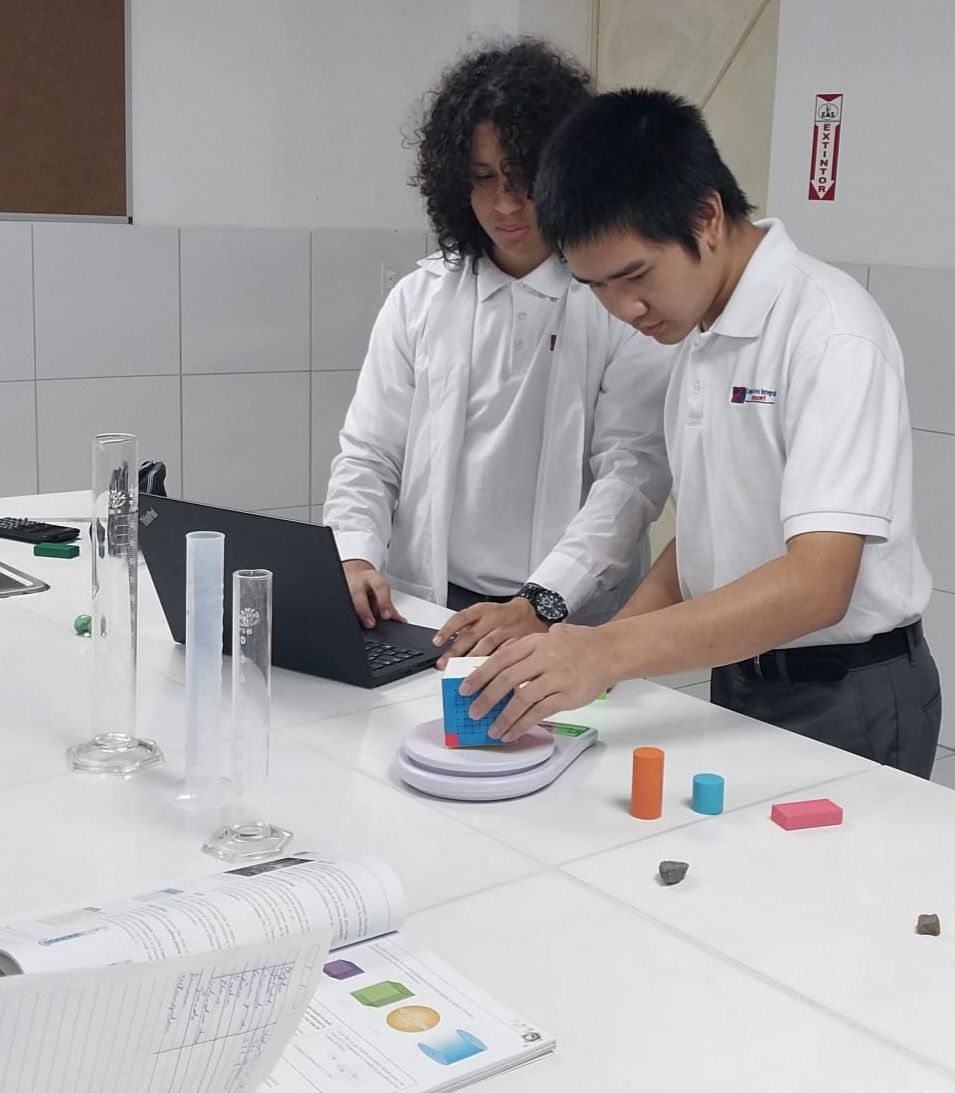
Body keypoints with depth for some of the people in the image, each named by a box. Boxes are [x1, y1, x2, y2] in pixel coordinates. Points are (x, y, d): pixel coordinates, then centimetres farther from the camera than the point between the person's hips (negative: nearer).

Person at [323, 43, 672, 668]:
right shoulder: (417, 300, 10)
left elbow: (634, 471, -8)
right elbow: (368, 456, 11)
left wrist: (539, 605, -20)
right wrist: (354, 559, -8)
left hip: (570, 623, -2)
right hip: (425, 616, 3)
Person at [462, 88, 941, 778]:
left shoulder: (830, 332, -21)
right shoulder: (700, 332, 5)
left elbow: (817, 585, -30)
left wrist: (612, 652, -38)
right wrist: (590, 650, -3)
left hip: (847, 700, -7)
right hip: (740, 680, 7)